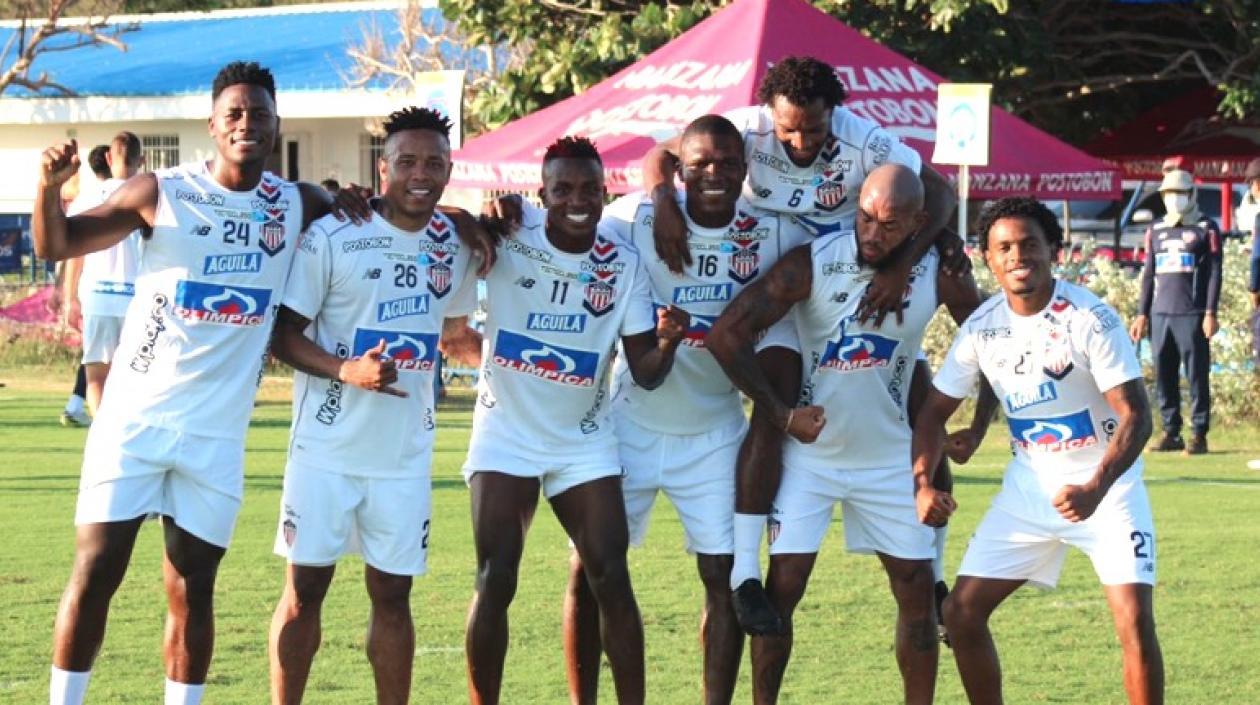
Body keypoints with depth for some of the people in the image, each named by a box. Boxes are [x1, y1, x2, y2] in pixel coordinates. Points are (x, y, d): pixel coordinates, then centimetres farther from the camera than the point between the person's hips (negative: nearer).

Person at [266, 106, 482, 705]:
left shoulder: (455, 245, 7)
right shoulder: (332, 237, -10)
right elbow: (283, 334, -9)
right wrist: (347, 370, -24)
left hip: (405, 454, 4)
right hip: (328, 448, -4)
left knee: (392, 593, 8)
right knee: (305, 589, 1)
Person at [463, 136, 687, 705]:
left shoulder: (624, 264, -5)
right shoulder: (506, 242, -12)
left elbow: (645, 373, -7)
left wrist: (668, 340, -28)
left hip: (584, 440, 2)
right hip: (506, 436, -2)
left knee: (610, 577, -5)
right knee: (495, 581, -7)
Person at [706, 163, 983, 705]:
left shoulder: (938, 274, -9)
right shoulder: (812, 263, -17)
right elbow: (727, 332, -19)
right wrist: (780, 413, -15)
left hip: (889, 457, 3)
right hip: (810, 452, -3)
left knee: (917, 591, 3)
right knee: (783, 585, -7)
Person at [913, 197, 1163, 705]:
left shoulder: (1089, 317, -18)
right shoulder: (982, 327, -4)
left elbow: (1136, 415, -21)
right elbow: (935, 411, 7)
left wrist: (1094, 491, -34)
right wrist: (922, 484, -9)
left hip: (1106, 484, -5)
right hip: (1030, 486, 5)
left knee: (1134, 621, -18)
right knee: (961, 611, 1)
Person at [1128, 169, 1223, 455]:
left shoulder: (1206, 230, 1)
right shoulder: (1156, 231, 15)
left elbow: (1214, 273, -3)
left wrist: (1211, 313, -9)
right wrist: (1142, 314, 12)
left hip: (1192, 315, -5)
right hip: (1160, 314, 5)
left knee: (1197, 376, -4)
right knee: (1164, 377, 5)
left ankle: (1199, 435, 0)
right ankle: (1171, 433, 12)